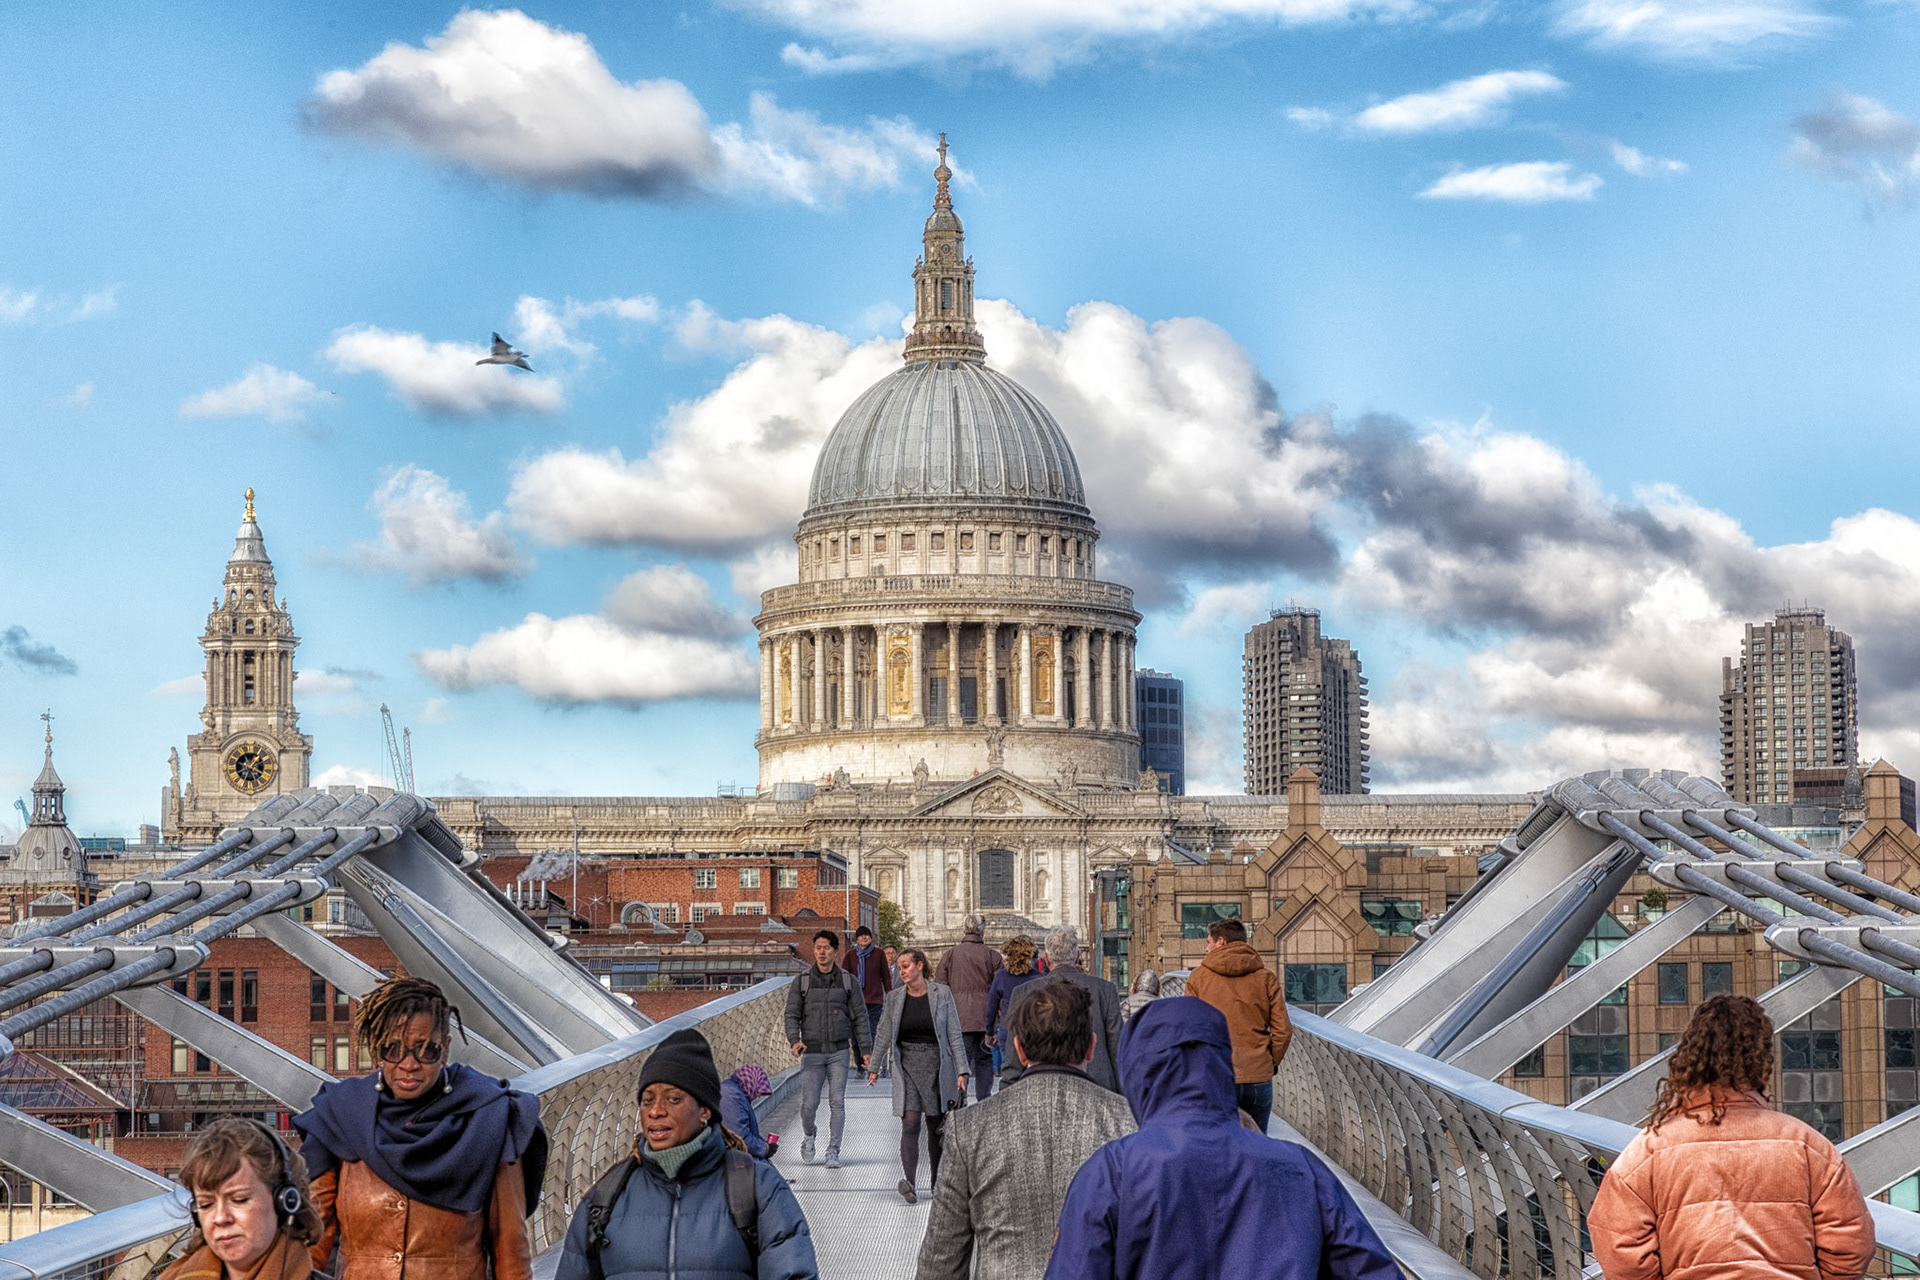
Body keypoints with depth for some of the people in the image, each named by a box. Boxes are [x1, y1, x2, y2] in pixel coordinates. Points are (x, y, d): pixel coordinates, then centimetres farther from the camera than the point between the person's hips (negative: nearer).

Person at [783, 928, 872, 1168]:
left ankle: (833, 1151, 3)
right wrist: (794, 1040, -17)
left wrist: (865, 1049, 2)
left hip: (839, 1051, 0)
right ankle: (808, 1136, 26)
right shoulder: (802, 982, 3)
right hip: (812, 1053, 0)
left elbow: (859, 1017, 7)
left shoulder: (848, 981, 5)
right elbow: (792, 1015, 1)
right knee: (809, 1103, -4)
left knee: (837, 1103, -4)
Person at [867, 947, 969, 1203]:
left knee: (936, 1126, 8)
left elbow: (954, 1035, 0)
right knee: (910, 1123, -13)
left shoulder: (942, 994, -1)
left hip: (938, 1066, 0)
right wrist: (874, 1067, 20)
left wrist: (962, 1071, -4)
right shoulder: (895, 997, 4)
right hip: (907, 1066, 0)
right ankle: (908, 1182, -25)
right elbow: (883, 1035, 15)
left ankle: (938, 1182, 20)